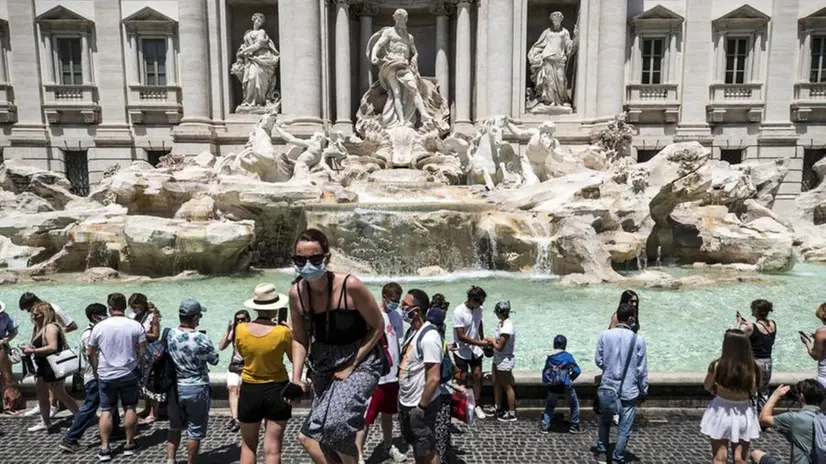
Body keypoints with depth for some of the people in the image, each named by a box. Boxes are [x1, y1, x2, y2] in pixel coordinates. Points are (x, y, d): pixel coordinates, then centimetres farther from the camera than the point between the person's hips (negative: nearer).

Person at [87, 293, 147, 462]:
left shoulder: (99, 326, -7)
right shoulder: (136, 325, -9)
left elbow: (90, 353, 2)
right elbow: (143, 351, -7)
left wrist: (97, 367, 19)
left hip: (106, 375, 0)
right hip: (129, 374, 0)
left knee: (106, 411, 10)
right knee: (130, 408, 11)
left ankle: (104, 448, 12)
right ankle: (129, 444, 18)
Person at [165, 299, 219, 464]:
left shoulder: (169, 335, -6)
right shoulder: (201, 339, -22)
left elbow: (167, 355, 8)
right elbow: (214, 360, -7)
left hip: (175, 388, 5)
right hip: (196, 389, -5)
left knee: (175, 427, 23)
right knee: (195, 431, 9)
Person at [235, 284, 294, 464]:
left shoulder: (240, 329, -10)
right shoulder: (283, 332, -17)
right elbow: (294, 358, -1)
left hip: (249, 391, 2)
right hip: (277, 390, -2)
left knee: (248, 446, 20)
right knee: (272, 449, 7)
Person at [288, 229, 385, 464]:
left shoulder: (350, 286, -24)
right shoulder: (296, 293, -10)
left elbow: (378, 327, -13)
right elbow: (300, 339, 4)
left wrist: (351, 366, -13)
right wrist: (296, 378, -6)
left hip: (360, 362, -5)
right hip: (323, 365, 5)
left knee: (333, 424, -22)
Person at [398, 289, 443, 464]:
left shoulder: (429, 336, -24)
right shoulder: (412, 331, 5)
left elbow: (434, 378, -26)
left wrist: (422, 407, -20)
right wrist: (404, 399, 16)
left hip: (420, 406, -8)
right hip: (406, 403, 8)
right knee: (416, 448, 22)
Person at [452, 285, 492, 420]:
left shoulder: (479, 310, -6)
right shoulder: (458, 312, -25)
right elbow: (461, 336, -24)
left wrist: (482, 338, 12)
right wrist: (479, 343, -22)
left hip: (475, 350, 5)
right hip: (462, 351, -5)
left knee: (477, 376, 5)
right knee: (463, 379, 5)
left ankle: (477, 405, 17)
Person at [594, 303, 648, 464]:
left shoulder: (604, 335, -9)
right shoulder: (638, 340, -12)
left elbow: (598, 360, -1)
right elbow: (642, 369, -6)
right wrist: (643, 391, 8)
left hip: (607, 387, 2)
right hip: (629, 390, -2)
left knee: (605, 420, 24)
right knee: (624, 428, 11)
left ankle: (601, 448, 34)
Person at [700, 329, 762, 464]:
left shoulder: (718, 365, -19)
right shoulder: (752, 367, -15)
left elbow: (707, 387, -4)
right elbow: (753, 391, -3)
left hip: (721, 413, -2)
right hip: (744, 415, 2)